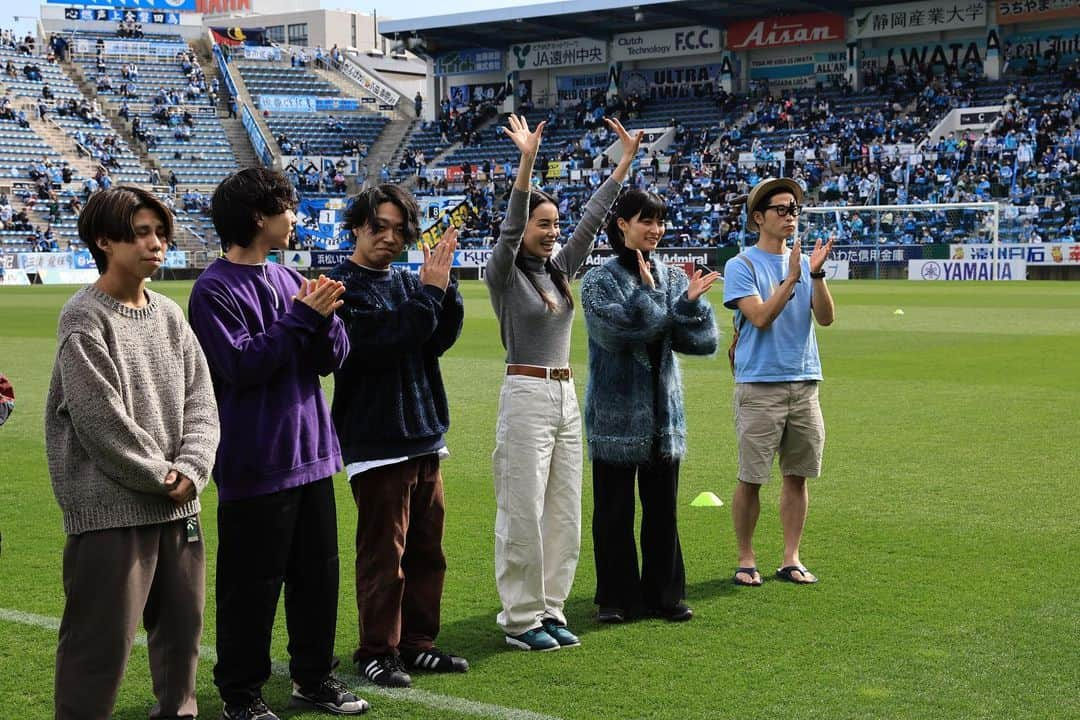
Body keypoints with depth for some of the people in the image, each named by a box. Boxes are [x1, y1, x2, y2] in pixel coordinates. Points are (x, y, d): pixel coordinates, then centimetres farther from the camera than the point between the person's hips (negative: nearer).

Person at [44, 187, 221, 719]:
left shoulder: (169, 315, 11)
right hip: (110, 510, -7)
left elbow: (200, 402, 8)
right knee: (102, 640, -4)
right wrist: (161, 476, -10)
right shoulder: (84, 319, -10)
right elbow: (101, 420, -16)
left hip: (178, 505, 7)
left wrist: (189, 469, -8)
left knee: (182, 626, 16)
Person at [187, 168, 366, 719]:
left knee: (318, 572, 14)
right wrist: (301, 318, -16)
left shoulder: (290, 281, 11)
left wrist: (324, 318, -13)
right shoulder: (216, 289, -10)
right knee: (253, 583, 1)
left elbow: (333, 358, 7)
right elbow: (242, 365, -19)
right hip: (254, 462, -7)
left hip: (311, 453, 7)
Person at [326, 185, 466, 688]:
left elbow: (438, 341, 3)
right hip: (375, 438, -7)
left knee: (427, 550, 13)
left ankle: (416, 643, 24)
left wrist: (443, 288, -11)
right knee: (383, 555, -1)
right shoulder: (341, 286, -8)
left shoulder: (406, 282, 12)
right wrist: (429, 291, -19)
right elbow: (379, 342, -21)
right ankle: (377, 651, 10)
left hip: (424, 434, 7)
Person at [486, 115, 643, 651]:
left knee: (564, 512, 9)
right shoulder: (503, 274, -6)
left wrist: (626, 160, 8)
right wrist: (527, 162, -34)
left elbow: (592, 219, 11)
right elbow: (509, 228, -22)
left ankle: (549, 610, 19)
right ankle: (520, 620, 5)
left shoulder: (561, 270, 12)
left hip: (566, 396, 7)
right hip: (526, 395, -7)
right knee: (523, 513, -4)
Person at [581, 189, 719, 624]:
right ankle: (617, 599, 14)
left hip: (663, 412, 4)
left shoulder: (673, 279, 8)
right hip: (616, 414, -4)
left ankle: (664, 595, 21)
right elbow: (620, 330, -21)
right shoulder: (600, 281, -4)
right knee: (614, 511, 3)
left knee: (662, 508, 10)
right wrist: (650, 294, -12)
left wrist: (691, 302, -15)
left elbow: (704, 342, 1)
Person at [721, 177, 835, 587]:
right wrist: (791, 279, -19)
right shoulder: (742, 265, -2)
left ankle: (791, 559, 15)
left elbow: (825, 318, 2)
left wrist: (817, 275, -12)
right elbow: (760, 317, -14)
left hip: (804, 382, 5)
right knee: (750, 478, -2)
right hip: (759, 384, -5)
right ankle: (746, 560, 9)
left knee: (797, 475, 7)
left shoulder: (804, 262, 13)